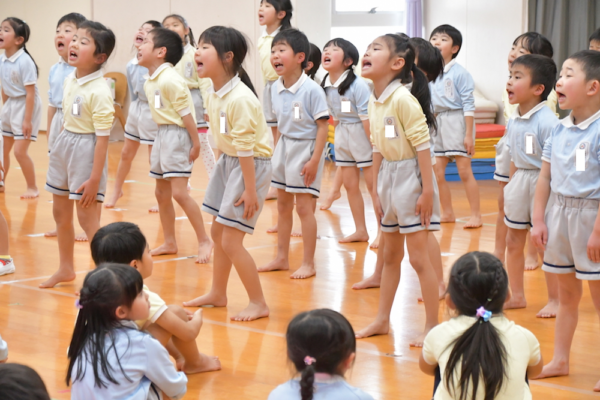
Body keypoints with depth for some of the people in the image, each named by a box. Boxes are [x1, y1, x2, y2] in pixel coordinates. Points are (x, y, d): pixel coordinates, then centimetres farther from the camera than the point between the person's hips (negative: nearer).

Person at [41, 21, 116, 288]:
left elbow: (103, 137, -22)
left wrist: (94, 178, -23)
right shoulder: (69, 80, 3)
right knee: (60, 212, 18)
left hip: (87, 149, -9)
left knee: (86, 217, -6)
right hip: (64, 144, 9)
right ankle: (66, 269, 35)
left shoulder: (99, 92, -21)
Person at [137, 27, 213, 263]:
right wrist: (162, 136, 14)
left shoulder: (170, 80, -19)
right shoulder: (150, 82, 9)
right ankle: (169, 243, 23)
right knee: (161, 192, 13)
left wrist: (195, 144, -18)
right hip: (161, 134, 10)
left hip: (177, 135, -10)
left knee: (179, 192, -12)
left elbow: (186, 113, -19)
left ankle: (204, 240, -1)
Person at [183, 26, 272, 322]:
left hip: (251, 166, -9)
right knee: (217, 231, 18)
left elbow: (245, 147, -24)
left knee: (231, 241, -8)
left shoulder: (239, 99, -26)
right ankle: (218, 294, 34)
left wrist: (249, 190, -22)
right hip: (228, 162, 9)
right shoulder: (214, 96, 1)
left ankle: (258, 303, 5)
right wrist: (223, 169, 16)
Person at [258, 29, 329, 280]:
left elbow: (322, 126, -17)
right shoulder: (276, 89, 2)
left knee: (303, 207, -3)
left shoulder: (311, 90, -19)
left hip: (305, 148, -7)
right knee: (283, 205, 14)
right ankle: (282, 258, 26)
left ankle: (308, 264, 7)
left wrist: (315, 160, -19)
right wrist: (278, 150, 11)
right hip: (284, 147, 7)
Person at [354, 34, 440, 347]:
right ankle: (382, 320, 27)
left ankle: (433, 325, 6)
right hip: (388, 178, 8)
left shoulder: (403, 98, -19)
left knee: (418, 256, -3)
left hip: (410, 178, -8)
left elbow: (422, 144, -20)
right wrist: (375, 191, 12)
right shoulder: (374, 102, 6)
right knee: (390, 255, 17)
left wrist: (427, 190, -21)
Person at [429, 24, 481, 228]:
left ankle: (476, 215, 2)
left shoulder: (460, 73, -10)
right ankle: (447, 213, 19)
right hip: (438, 123, 7)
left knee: (464, 171, -6)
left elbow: (468, 104, -12)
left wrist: (469, 135, -15)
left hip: (456, 121, -7)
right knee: (437, 173, 6)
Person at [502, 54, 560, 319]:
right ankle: (516, 295, 28)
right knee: (513, 241, 14)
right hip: (519, 181, 8)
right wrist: (512, 186, 15)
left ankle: (554, 299, 17)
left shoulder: (547, 121, -20)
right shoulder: (513, 121, 3)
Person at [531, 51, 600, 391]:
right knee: (567, 292, 17)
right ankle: (560, 360, 27)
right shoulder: (560, 130, 6)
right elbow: (546, 178, 11)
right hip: (559, 213, 7)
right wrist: (539, 220, 6)